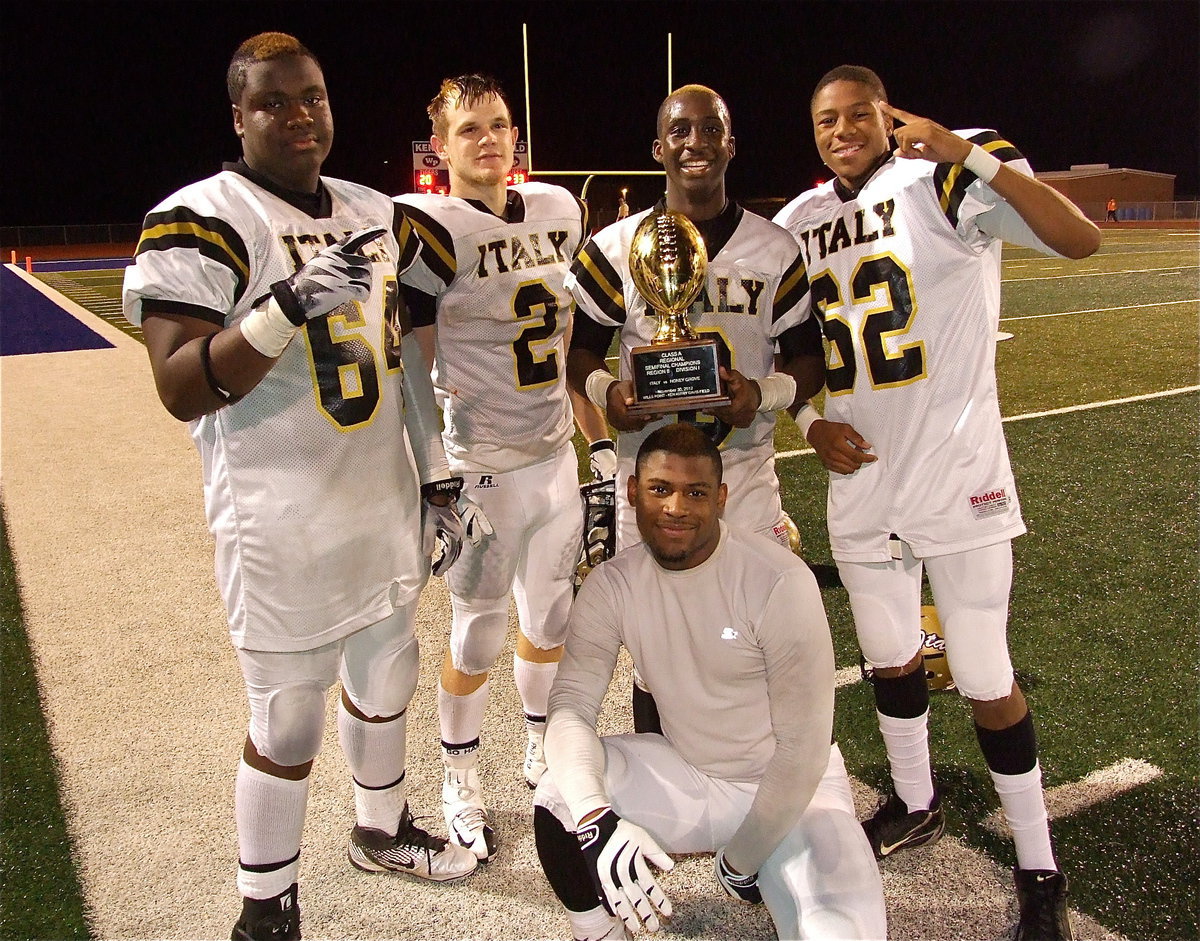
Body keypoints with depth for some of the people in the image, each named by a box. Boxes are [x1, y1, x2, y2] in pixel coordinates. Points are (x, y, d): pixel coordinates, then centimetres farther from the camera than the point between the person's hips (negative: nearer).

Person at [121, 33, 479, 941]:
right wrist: (287, 308, -31)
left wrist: (438, 480, 15)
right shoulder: (198, 223, -11)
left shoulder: (379, 217, 10)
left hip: (385, 505, 7)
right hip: (282, 522, -6)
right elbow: (182, 390, -18)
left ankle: (381, 829, 46)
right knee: (289, 722, 4)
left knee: (386, 678, 21)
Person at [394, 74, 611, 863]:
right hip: (483, 470, -6)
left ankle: (542, 753, 41)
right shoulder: (430, 229, -11)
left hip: (556, 458, 6)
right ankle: (461, 782, 30)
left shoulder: (559, 213, 9)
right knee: (477, 636, 6)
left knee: (552, 618, 18)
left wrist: (603, 441, 14)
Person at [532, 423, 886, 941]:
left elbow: (802, 747, -18)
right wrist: (596, 820, -35)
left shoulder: (779, 581, -23)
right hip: (684, 776, 4)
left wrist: (741, 864, -12)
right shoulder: (610, 585, -10)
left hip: (790, 787, -3)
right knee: (560, 797, -20)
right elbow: (570, 706, -16)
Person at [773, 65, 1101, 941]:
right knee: (890, 656, 18)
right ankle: (916, 804, 42)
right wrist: (813, 422, 1)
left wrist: (976, 155, -30)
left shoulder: (947, 182, -9)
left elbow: (1080, 240, -22)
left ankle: (1039, 869, 22)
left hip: (958, 474, -5)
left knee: (987, 678, 2)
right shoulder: (800, 223, 8)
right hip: (863, 478, 6)